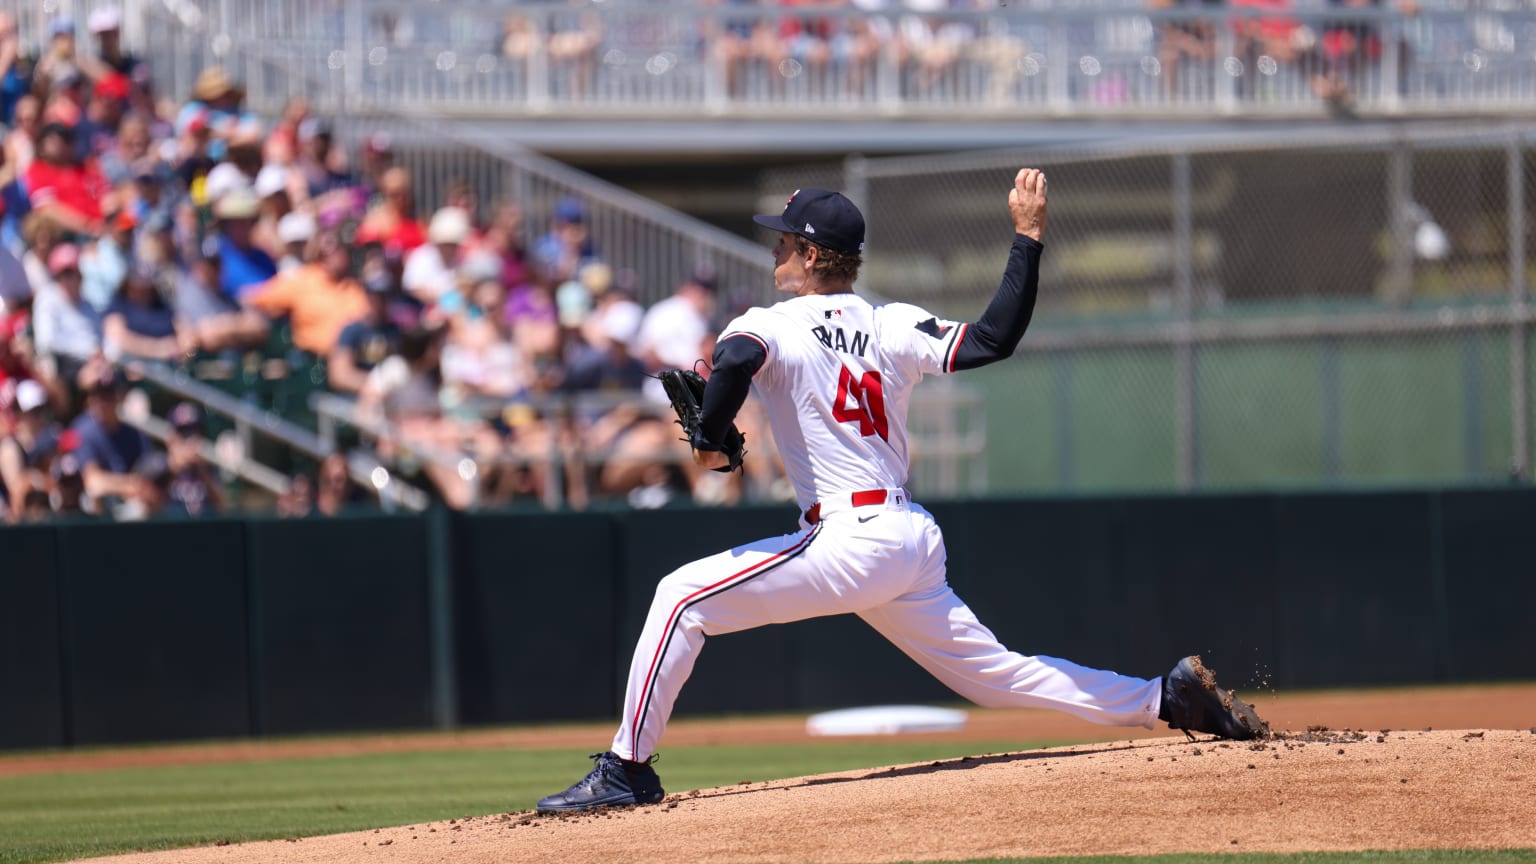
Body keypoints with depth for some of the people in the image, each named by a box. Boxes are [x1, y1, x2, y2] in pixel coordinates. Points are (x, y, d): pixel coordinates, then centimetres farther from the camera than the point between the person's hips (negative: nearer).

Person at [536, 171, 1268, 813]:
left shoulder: (772, 326, -5)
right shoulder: (892, 328, 12)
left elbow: (734, 361, -27)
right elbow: (994, 340, 4)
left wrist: (709, 440, -11)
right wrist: (1027, 238, 12)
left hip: (852, 539, -7)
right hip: (916, 543, 8)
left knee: (681, 598, -7)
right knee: (993, 674, 18)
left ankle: (629, 767, -13)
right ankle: (1168, 697, 15)